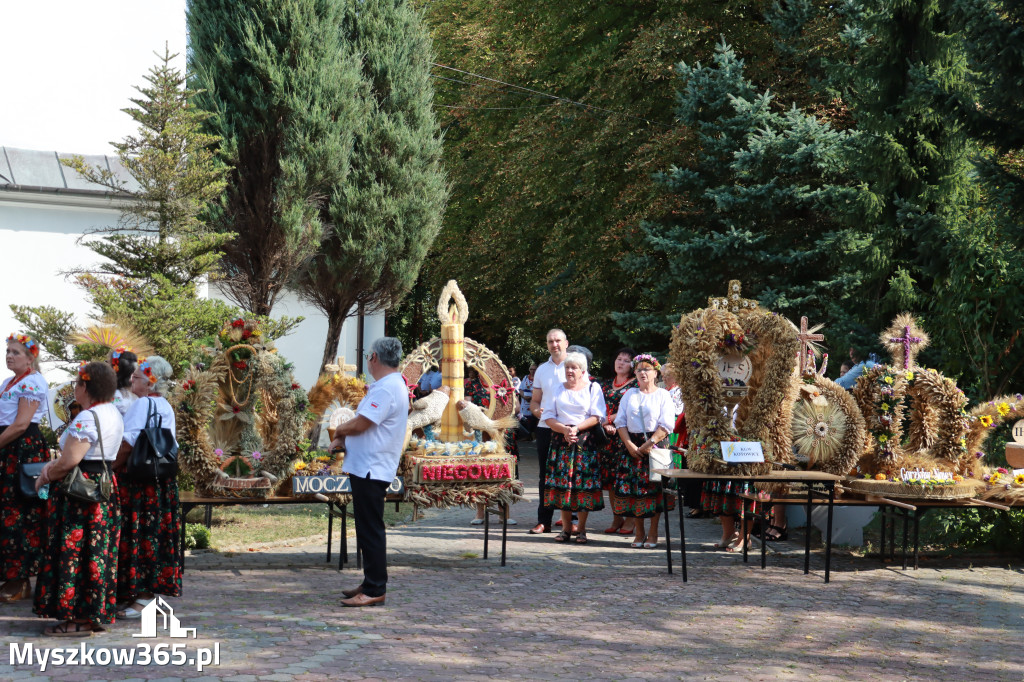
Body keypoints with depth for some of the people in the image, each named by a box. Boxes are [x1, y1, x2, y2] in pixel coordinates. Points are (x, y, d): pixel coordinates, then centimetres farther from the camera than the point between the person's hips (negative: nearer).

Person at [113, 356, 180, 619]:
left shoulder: (143, 404, -13)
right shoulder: (166, 407, 12)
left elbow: (128, 442, -18)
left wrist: (111, 467, -9)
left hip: (137, 477, -9)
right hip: (163, 479, 9)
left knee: (137, 534, -5)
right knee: (156, 534, 11)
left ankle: (140, 597, -4)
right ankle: (149, 591, 16)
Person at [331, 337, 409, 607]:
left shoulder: (386, 389, -18)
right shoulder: (391, 385, 17)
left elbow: (359, 425, -22)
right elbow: (365, 425, 22)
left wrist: (339, 430, -1)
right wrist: (342, 438, 7)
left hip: (371, 471, -11)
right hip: (367, 470, 11)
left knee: (371, 531, -8)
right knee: (368, 530, 17)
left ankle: (375, 590, -6)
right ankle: (371, 584, 24)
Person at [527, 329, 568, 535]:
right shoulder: (541, 370, 14)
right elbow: (535, 401, 18)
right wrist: (536, 411, -6)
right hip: (545, 428, 4)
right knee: (545, 475, 5)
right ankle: (543, 521, 9)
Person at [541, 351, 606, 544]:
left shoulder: (593, 388, 5)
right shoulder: (558, 389, 14)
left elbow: (597, 417, -3)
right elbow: (548, 417, 6)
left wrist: (576, 429, -15)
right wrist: (564, 429, -11)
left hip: (585, 442, -3)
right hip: (561, 441, 3)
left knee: (583, 484, -5)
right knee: (562, 483, -2)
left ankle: (581, 529, 2)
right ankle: (566, 528, 6)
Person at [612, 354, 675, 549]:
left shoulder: (663, 395, 4)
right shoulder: (629, 395, 14)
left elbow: (666, 425, -5)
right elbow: (620, 421, 8)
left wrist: (649, 444, -14)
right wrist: (629, 445, -6)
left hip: (656, 445, -3)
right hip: (632, 447, 3)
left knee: (654, 489, -5)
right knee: (633, 489, -1)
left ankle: (653, 533, 3)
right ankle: (639, 533, 9)